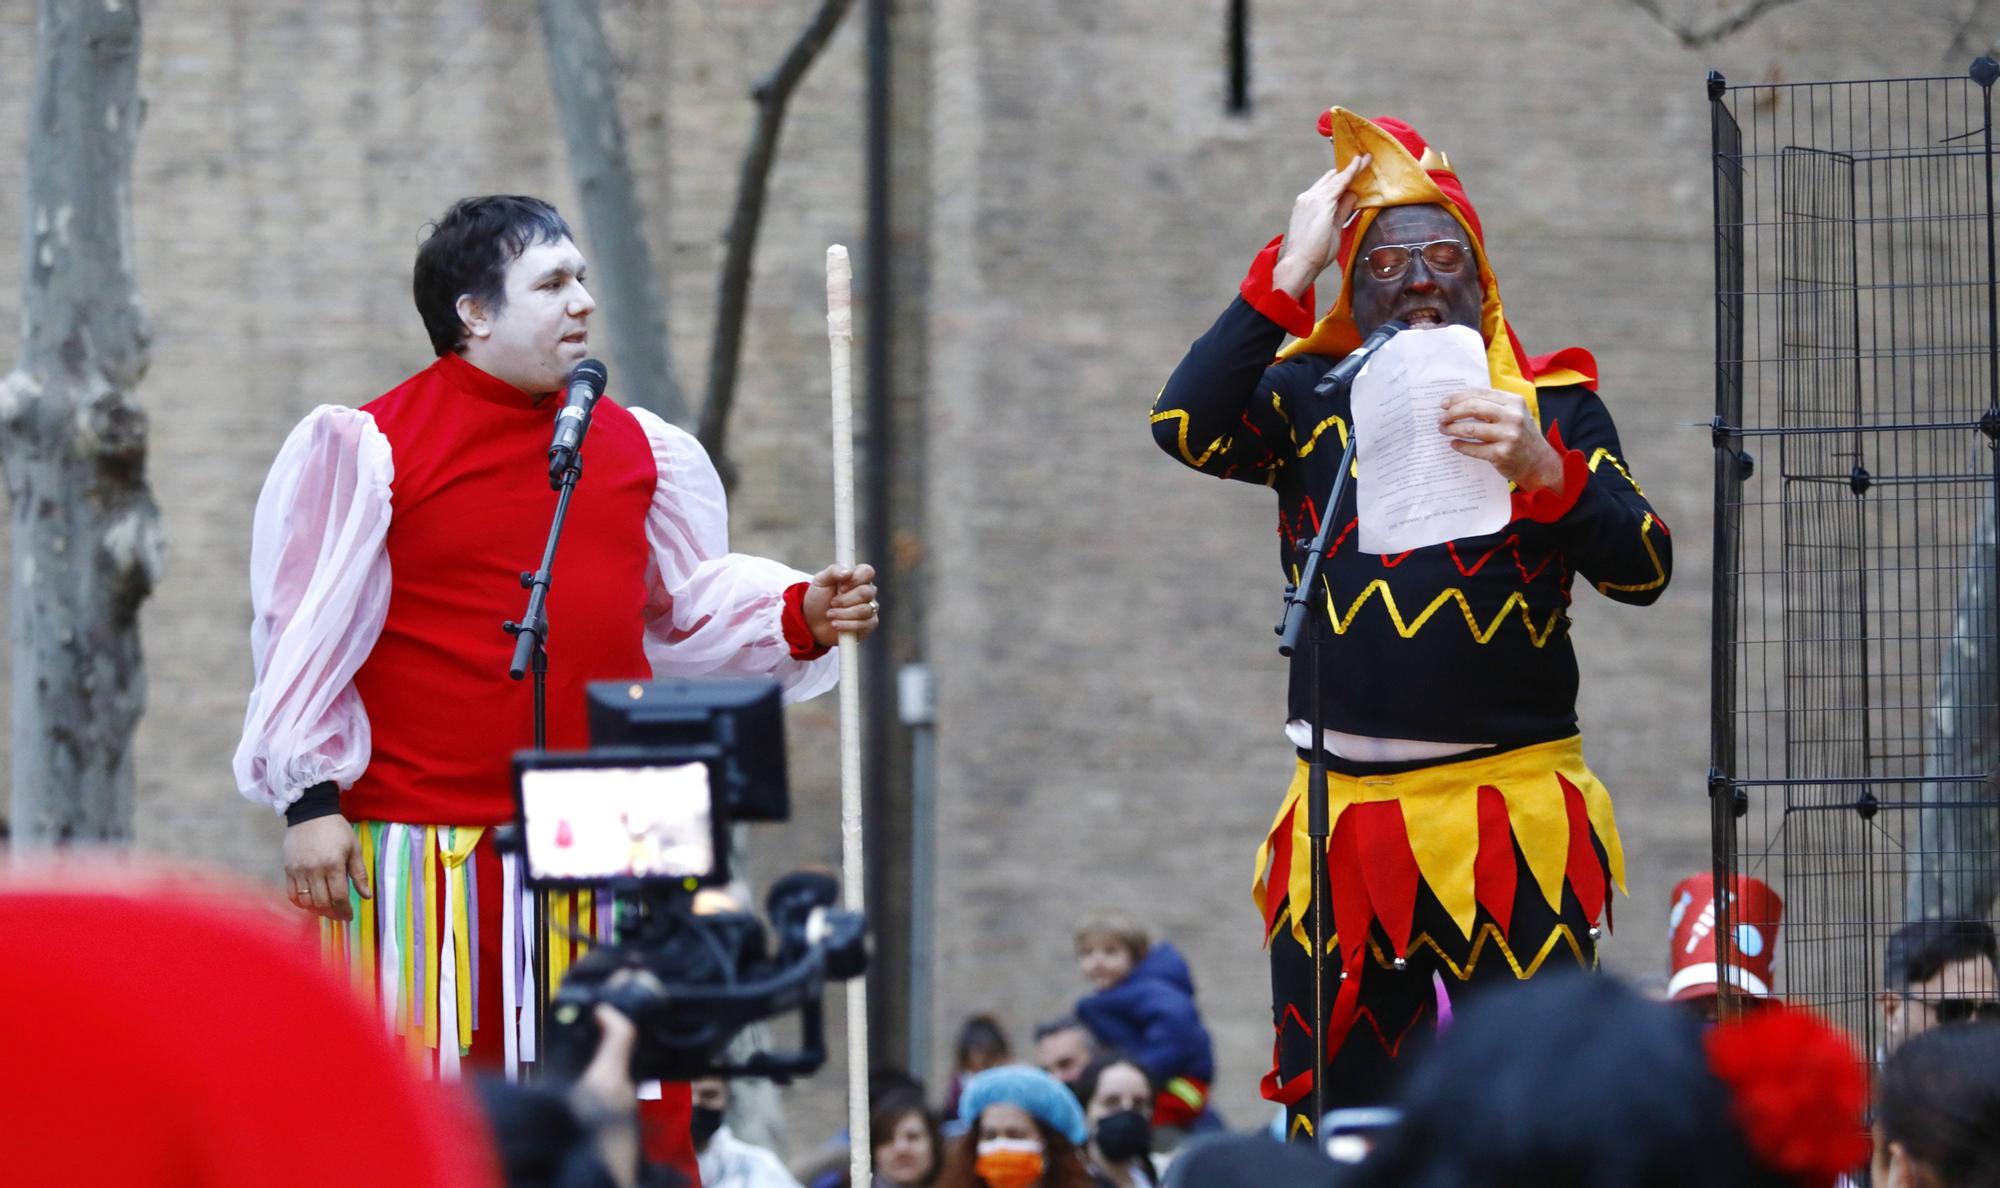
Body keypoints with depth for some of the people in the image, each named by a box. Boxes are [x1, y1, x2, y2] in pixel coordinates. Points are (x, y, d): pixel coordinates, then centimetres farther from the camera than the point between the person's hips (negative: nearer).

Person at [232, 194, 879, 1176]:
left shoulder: (637, 449, 12)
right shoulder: (368, 448, -4)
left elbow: (694, 606, 19)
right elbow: (309, 633, -3)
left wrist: (800, 615, 1)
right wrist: (310, 799, -8)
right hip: (429, 852, -5)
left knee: (638, 1125, 3)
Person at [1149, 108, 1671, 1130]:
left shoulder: (1552, 406, 9)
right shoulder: (1309, 401, 12)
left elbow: (1641, 571, -2)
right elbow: (1186, 426, -7)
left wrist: (1542, 470, -19)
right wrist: (1291, 270, -6)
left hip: (1513, 821, -2)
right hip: (1343, 822, 2)